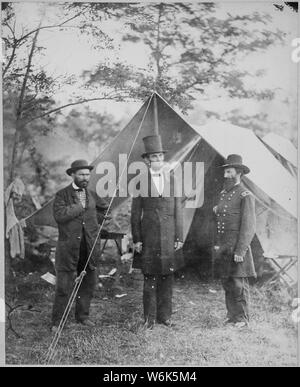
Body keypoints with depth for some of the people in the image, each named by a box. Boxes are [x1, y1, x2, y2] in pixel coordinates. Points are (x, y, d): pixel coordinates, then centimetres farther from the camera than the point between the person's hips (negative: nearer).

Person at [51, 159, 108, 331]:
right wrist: (80, 206, -14)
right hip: (69, 248, -5)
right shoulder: (62, 195, -3)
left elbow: (106, 210, 25)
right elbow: (59, 215, -19)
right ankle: (57, 322, 11)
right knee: (64, 286, -2)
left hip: (90, 247, 5)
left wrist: (95, 221, 11)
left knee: (88, 284, 11)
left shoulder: (92, 195, 11)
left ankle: (82, 315, 28)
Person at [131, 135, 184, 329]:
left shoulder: (172, 178, 7)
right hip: (148, 236, -2)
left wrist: (179, 237, 3)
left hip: (169, 236, 2)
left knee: (167, 277, 8)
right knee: (150, 278, 3)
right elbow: (135, 212, 1)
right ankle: (150, 318, 14)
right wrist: (136, 239, -3)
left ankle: (165, 316, 20)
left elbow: (178, 210, 8)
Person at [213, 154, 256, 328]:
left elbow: (248, 226, -13)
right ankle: (232, 315, 21)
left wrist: (240, 250, -17)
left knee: (239, 284, -2)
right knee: (227, 283, 11)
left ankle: (242, 318, 10)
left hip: (237, 248, -7)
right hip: (224, 248, 7)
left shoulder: (245, 196, -9)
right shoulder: (224, 194, 15)